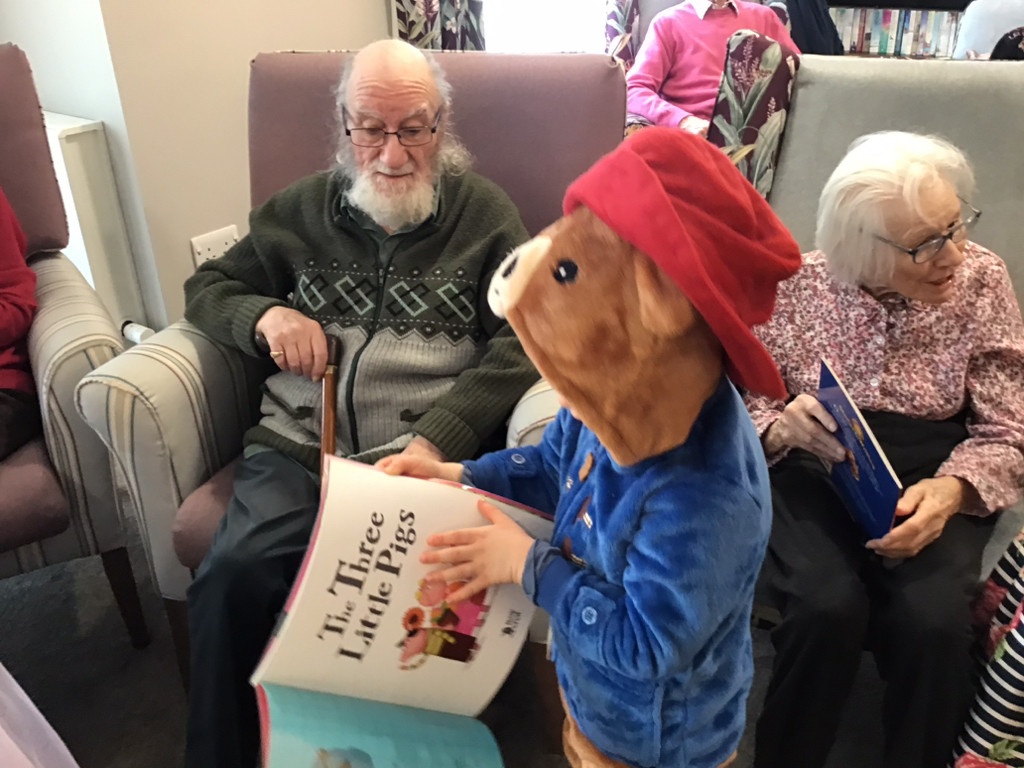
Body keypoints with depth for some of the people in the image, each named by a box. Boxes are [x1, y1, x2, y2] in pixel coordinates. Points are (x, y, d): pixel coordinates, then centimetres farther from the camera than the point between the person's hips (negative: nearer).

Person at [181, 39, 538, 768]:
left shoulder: (485, 212, 7)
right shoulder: (303, 207, 17)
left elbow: (521, 341, -4)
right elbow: (208, 287, 24)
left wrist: (438, 440, -18)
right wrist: (265, 315, 0)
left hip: (422, 452, -2)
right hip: (298, 446, 3)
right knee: (233, 574, -23)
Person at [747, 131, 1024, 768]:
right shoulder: (798, 285, -6)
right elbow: (742, 407, 1)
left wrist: (950, 491, -22)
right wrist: (782, 428, -23)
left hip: (931, 475, 1)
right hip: (814, 471, -1)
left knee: (932, 617, -28)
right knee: (829, 605, -29)